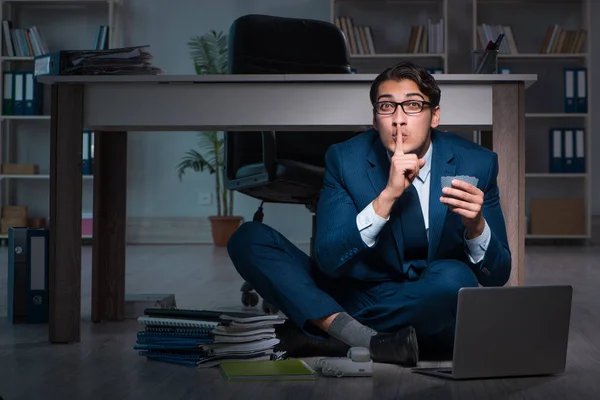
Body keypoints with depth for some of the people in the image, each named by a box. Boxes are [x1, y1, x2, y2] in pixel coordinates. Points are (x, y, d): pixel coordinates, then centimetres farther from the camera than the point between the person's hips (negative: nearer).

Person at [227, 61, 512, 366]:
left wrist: (476, 226, -29)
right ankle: (365, 340, -28)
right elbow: (329, 260, -17)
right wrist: (387, 196, -28)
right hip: (358, 293, 2)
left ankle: (333, 328, -14)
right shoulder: (345, 159, -7)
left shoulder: (476, 163, -8)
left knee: (454, 277, -37)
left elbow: (497, 275, -7)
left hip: (430, 315, -1)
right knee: (248, 238, -14)